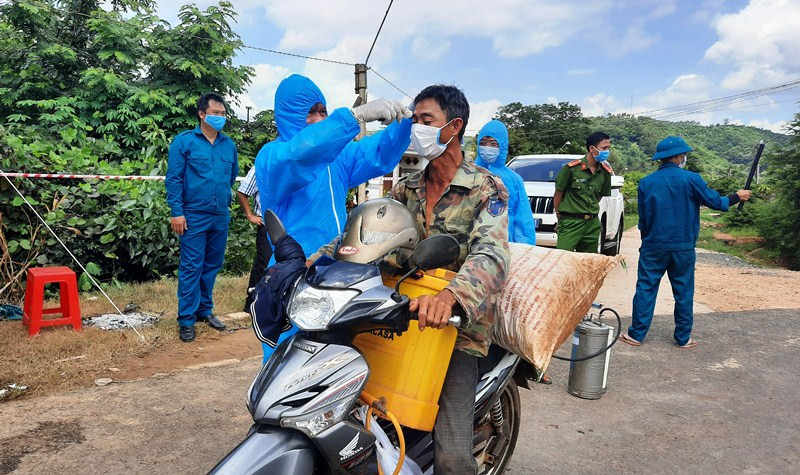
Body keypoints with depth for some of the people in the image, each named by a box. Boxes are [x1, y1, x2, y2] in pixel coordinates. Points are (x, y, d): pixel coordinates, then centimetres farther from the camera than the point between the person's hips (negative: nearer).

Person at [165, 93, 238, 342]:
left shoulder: (229, 145, 8)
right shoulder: (184, 141, -4)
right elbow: (173, 179, -7)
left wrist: (226, 201, 14)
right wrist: (176, 212, -12)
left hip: (221, 217, 5)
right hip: (194, 216, -4)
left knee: (213, 265, 13)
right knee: (191, 268, 0)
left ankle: (205, 310, 27)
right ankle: (186, 319, 8)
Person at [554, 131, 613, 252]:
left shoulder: (605, 171, 5)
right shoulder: (572, 168, -9)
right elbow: (558, 193, 0)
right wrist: (559, 217, 7)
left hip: (593, 224, 5)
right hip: (571, 223, -5)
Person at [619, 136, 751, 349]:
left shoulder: (646, 183, -1)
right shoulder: (691, 179, -8)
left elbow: (642, 219, 5)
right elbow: (715, 202, 1)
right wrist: (737, 197, 20)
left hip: (653, 246, 1)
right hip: (683, 248, -1)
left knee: (645, 289, 6)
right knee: (684, 292, 11)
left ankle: (636, 334, 7)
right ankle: (683, 338, 20)